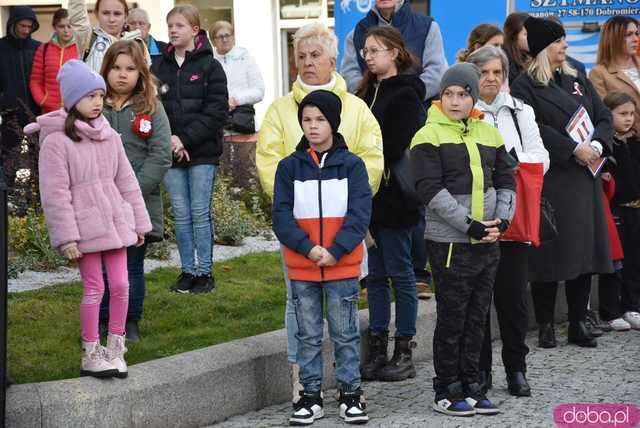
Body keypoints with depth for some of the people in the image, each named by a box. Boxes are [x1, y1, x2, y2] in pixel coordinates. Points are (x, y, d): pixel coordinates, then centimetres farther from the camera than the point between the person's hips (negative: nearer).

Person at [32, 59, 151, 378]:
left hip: (115, 222, 5)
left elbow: (126, 182, 14)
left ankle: (115, 350, 16)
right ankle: (91, 355, 9)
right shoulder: (56, 141, -9)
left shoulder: (109, 136, 10)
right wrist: (67, 239, -14)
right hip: (85, 227, -5)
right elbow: (55, 194, -11)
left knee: (120, 285, 4)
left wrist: (138, 223, 13)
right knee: (94, 289, -2)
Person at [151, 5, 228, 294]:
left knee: (201, 214, -1)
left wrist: (185, 138, -14)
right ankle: (188, 271, 13)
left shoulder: (210, 67, -1)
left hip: (202, 152, -3)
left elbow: (217, 112, -7)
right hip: (170, 152, 3)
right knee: (181, 216, 6)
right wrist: (167, 140, -11)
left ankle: (205, 272, 6)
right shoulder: (159, 68, 8)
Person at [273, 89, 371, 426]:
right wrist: (308, 248, -15)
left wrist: (335, 251, -16)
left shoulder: (351, 165, 0)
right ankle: (310, 395, 16)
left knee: (345, 333, 5)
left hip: (343, 266, -1)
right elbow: (281, 215, -2)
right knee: (308, 335, 9)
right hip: (301, 267, 1)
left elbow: (360, 213, -6)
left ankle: (350, 394, 14)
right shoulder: (289, 167, 3)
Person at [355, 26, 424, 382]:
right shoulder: (368, 90, 15)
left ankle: (404, 353, 6)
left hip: (394, 195, -8)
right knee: (375, 274, 10)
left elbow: (395, 147, -16)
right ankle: (378, 350, 15)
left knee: (399, 271, -1)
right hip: (370, 195, 8)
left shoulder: (405, 94, -9)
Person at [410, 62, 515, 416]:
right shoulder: (428, 137, -7)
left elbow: (506, 182, 15)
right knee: (452, 319, -1)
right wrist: (470, 226, -17)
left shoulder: (489, 134, 11)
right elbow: (431, 191, -14)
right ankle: (447, 391, 9)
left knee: (477, 318, 10)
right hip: (449, 243, -5)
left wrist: (501, 220, -2)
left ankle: (470, 386, 19)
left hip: (487, 242, 5)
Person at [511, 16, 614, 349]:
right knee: (549, 253, -4)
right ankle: (545, 326, 5)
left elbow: (604, 117, 13)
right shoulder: (525, 86, -3)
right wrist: (573, 149, -19)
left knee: (584, 250, 5)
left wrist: (597, 144, -7)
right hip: (548, 181, -6)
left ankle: (578, 324, 12)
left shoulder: (577, 81, 17)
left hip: (584, 178, 6)